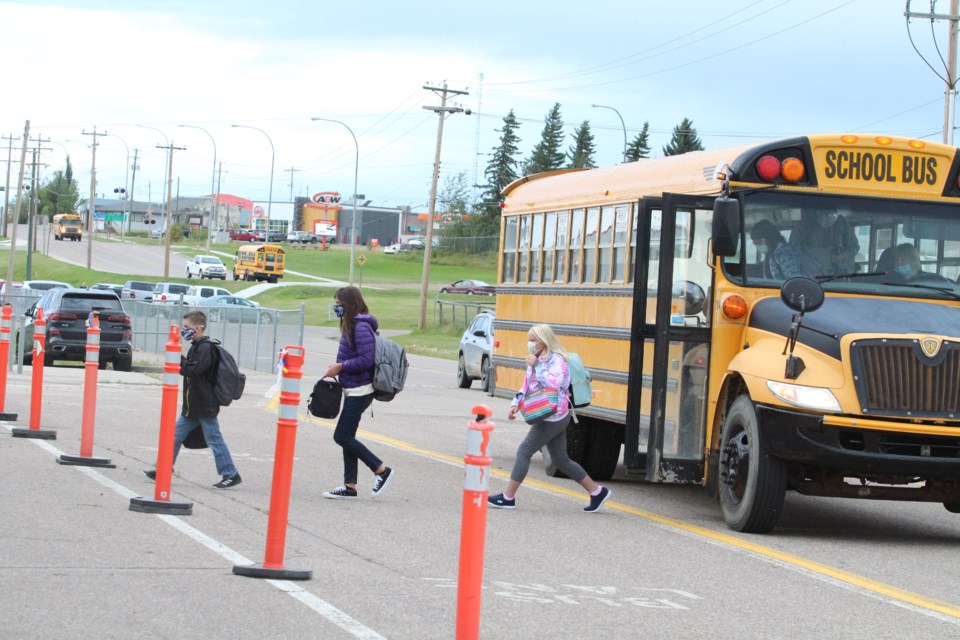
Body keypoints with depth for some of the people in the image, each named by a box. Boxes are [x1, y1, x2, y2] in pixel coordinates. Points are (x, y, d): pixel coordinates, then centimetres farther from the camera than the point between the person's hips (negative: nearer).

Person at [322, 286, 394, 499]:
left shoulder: (361, 327, -18)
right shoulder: (351, 325, 12)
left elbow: (366, 360, -24)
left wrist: (341, 366, -16)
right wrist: (338, 367, 2)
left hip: (359, 391, -10)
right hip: (353, 390, 10)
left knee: (342, 436, -7)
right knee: (347, 437, 11)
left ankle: (381, 470, 0)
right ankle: (349, 486, 14)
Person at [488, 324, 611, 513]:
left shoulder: (556, 360, -15)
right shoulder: (536, 360, 13)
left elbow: (554, 383, -32)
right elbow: (526, 386, 19)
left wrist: (536, 366, -27)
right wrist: (516, 405, 4)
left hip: (553, 418, -10)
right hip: (551, 418, 10)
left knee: (524, 451, -9)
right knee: (561, 460, 14)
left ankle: (508, 497, -5)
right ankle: (597, 491, 20)